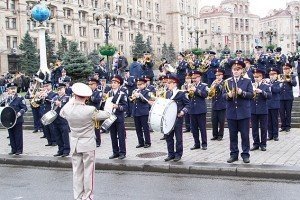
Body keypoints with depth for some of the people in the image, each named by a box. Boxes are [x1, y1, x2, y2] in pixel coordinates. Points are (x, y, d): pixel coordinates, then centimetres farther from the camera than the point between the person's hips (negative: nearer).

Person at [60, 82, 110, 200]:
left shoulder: (67, 109, -11)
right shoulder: (90, 110, -21)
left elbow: (61, 113, 14)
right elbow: (106, 115, -8)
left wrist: (72, 100, 13)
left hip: (74, 144, 4)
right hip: (88, 143, -4)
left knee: (77, 171, 12)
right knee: (88, 171, 6)